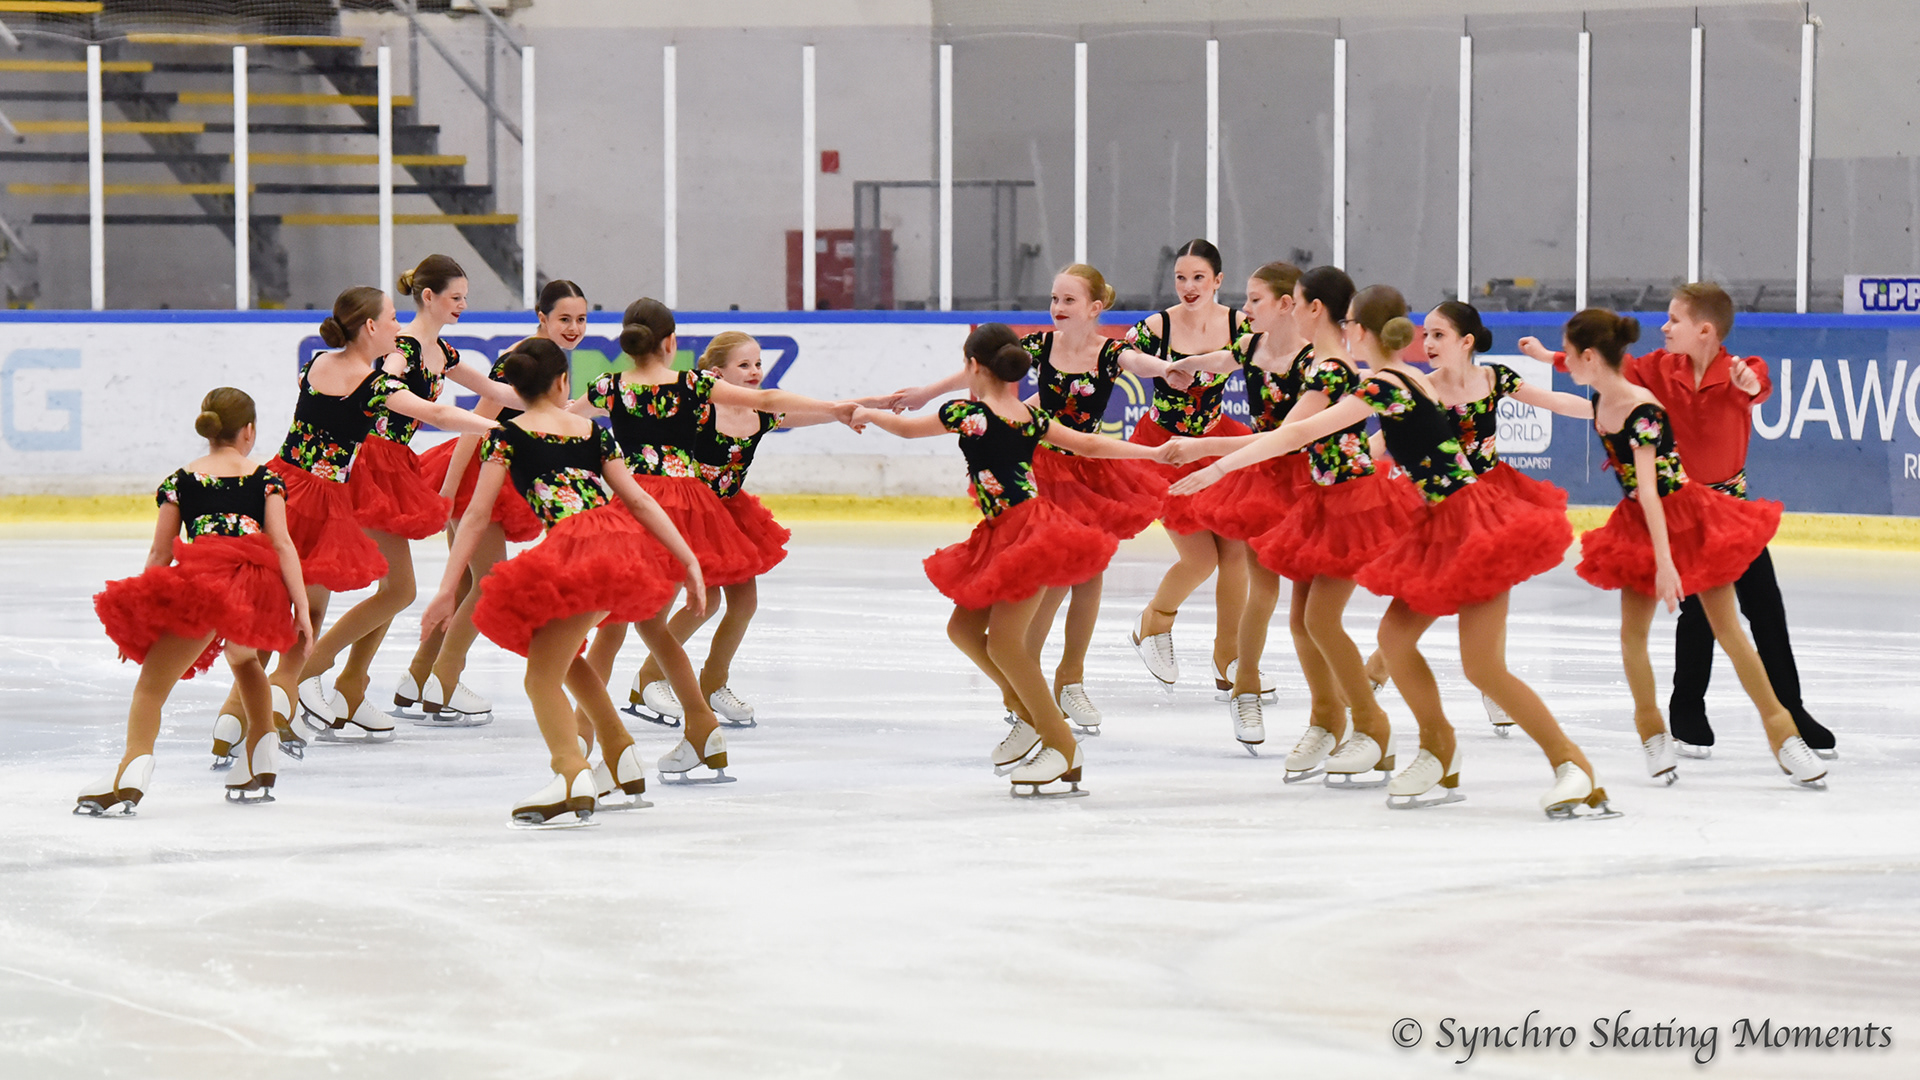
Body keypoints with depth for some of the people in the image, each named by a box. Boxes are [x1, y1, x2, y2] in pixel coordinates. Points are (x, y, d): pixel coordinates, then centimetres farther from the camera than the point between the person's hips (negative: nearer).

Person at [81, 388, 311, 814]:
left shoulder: (181, 480, 18)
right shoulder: (266, 478, 18)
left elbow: (160, 553, 14)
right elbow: (282, 544, 9)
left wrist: (138, 613, 19)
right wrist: (302, 610, 7)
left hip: (205, 579, -3)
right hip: (262, 591, 3)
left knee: (153, 682, -8)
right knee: (243, 658, 36)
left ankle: (133, 770, -31)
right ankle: (259, 768, 33)